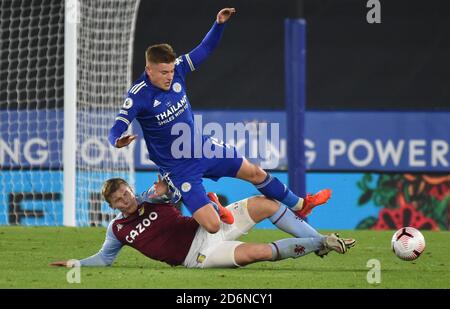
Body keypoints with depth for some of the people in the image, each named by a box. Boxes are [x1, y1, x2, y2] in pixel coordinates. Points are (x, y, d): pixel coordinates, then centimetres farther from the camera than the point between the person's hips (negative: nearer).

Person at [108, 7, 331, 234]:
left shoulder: (176, 69, -11)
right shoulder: (139, 95, -27)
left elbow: (204, 50, 2)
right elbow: (116, 130, -34)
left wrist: (219, 24, -13)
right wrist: (118, 141, -58)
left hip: (203, 147, 6)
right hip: (178, 169, -6)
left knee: (255, 173, 18)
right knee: (213, 226, -14)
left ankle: (299, 205, 44)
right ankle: (212, 206, 25)